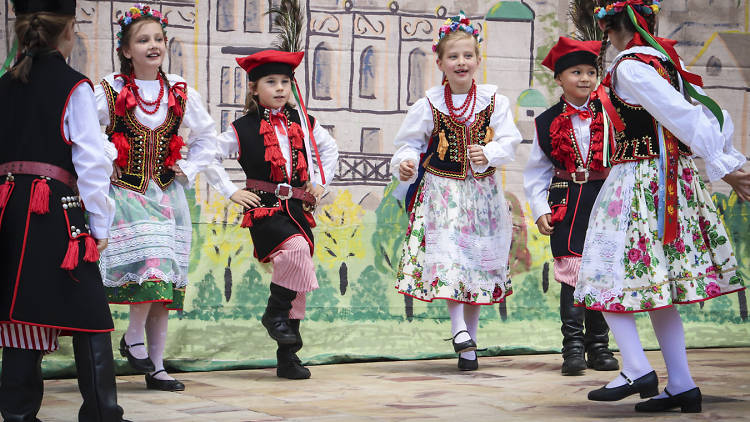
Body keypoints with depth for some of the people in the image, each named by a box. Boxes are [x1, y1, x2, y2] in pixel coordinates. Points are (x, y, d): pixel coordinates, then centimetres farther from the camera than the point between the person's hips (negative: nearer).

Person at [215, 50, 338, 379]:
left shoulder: (302, 122, 12)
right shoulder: (243, 129, 0)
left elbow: (329, 148, 28)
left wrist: (321, 182, 18)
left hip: (299, 208, 5)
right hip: (265, 208, -5)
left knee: (297, 279, 3)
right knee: (297, 248, -32)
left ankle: (287, 356, 12)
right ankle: (275, 312, -10)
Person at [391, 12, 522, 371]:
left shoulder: (494, 101, -1)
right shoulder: (429, 104, -2)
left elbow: (509, 142, -5)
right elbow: (409, 141, 6)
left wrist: (489, 154, -25)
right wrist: (405, 162, -15)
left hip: (482, 191, 2)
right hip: (441, 190, -1)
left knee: (478, 260, 5)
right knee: (447, 252, -21)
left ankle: (468, 343, 14)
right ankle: (458, 327, -19)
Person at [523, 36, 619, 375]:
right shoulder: (548, 122, 6)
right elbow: (537, 172, 10)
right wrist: (540, 210, 1)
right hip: (567, 203, -1)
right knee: (571, 271, -8)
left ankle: (598, 346, 13)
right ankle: (573, 347, -4)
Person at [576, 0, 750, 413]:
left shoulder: (629, 66, -13)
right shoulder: (668, 61, 12)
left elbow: (681, 117, -17)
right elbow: (715, 116, 12)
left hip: (638, 183, -8)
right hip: (674, 180, 9)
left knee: (608, 274, 0)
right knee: (658, 285, 11)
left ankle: (638, 370, -6)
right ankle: (681, 386, 10)